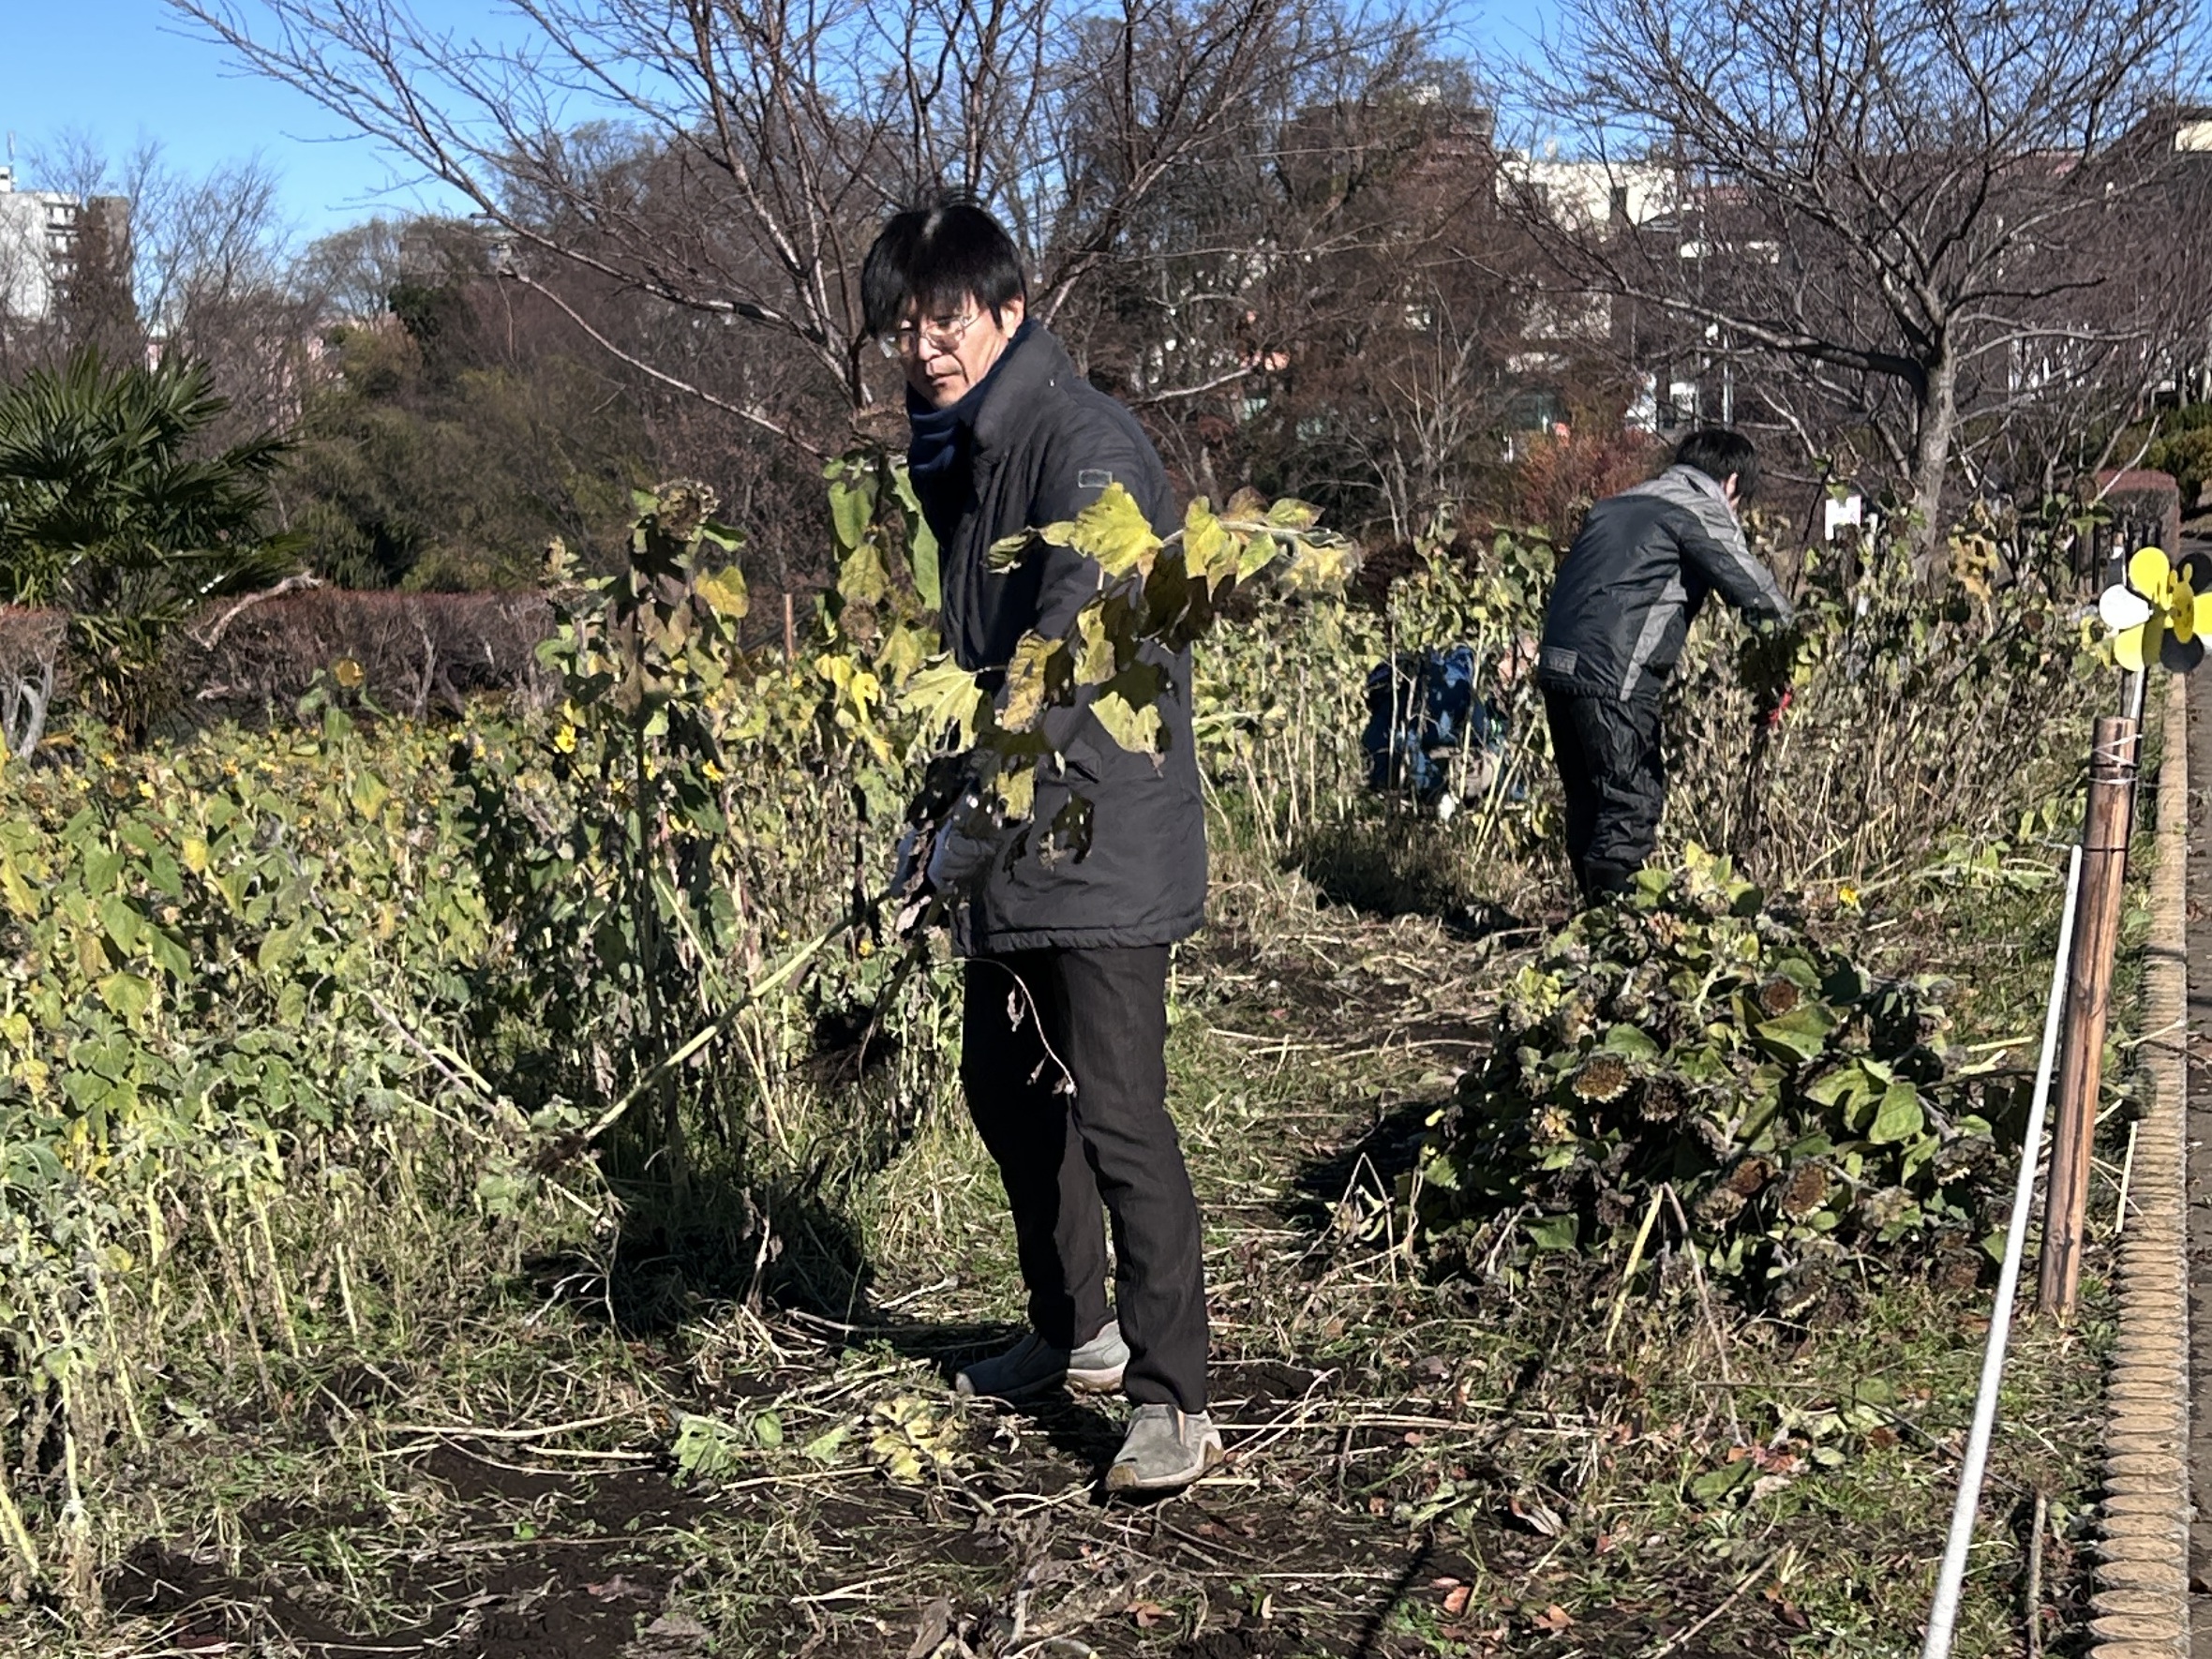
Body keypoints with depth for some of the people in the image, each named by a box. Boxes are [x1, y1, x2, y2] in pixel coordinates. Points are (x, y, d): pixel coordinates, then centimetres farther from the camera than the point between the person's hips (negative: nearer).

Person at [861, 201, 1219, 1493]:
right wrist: (962, 822, 14)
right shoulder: (956, 453, 15)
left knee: (1117, 1117, -10)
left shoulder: (1084, 441, -15)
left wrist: (982, 817, -29)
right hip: (1011, 852, 10)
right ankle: (1075, 1333, 36)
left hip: (1104, 846, -10)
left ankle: (1176, 1400, -1)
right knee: (1008, 1091, 19)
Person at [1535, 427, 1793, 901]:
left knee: (1587, 798, 14)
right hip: (1611, 674, -8)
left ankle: (1594, 901, 19)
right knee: (1634, 797, -4)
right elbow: (1748, 584, -7)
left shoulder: (1619, 504, 27)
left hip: (1558, 664, 8)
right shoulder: (1702, 509, 2)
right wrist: (1782, 619, 12)